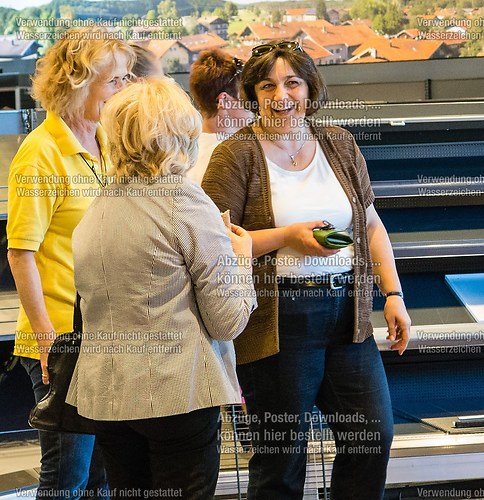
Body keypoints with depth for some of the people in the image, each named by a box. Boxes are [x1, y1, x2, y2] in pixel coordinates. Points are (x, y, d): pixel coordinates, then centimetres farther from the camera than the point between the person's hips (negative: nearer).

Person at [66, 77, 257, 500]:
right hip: (177, 392, -6)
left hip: (105, 392, 7)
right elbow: (229, 321, -11)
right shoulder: (186, 203, -12)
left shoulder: (95, 211, 9)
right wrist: (242, 258, 7)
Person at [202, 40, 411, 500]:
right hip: (276, 321, -5)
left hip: (347, 315, 5)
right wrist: (287, 237, -17)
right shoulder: (236, 156, -4)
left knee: (374, 435, 4)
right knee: (281, 454, 2)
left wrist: (393, 294, 7)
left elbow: (370, 224, 15)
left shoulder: (339, 144, 11)